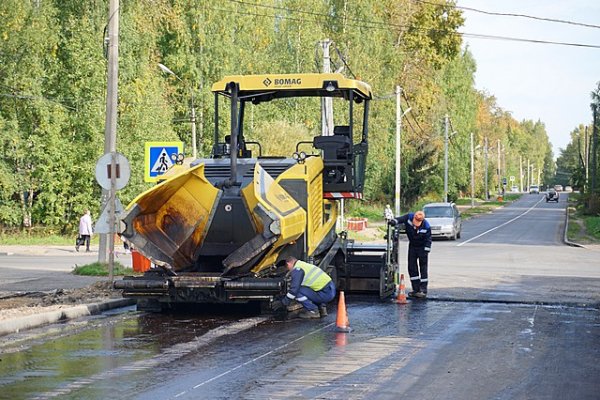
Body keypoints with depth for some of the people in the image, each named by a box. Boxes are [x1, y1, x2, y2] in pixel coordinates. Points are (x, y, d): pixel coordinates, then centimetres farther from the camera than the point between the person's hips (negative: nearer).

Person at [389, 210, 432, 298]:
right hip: (412, 246, 4)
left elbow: (428, 240, -17)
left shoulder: (426, 227, -24)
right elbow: (401, 219, -27)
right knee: (412, 268, 3)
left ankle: (423, 290, -3)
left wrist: (426, 252, -21)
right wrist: (394, 221, -48)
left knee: (423, 268, -5)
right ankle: (416, 289, 10)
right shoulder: (409, 217, -18)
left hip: (422, 247, -4)